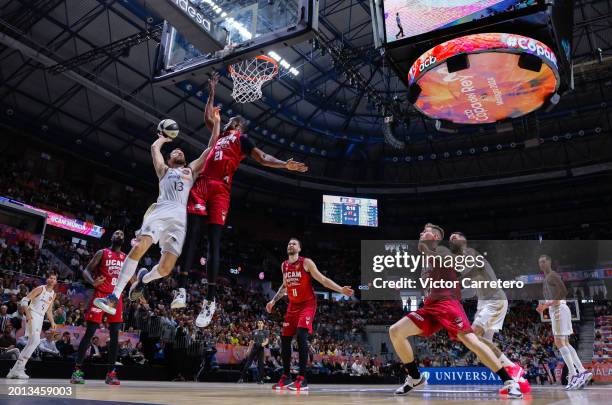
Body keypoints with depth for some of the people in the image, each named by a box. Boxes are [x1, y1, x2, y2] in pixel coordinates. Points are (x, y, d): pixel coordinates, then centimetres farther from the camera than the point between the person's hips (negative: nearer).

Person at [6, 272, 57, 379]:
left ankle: (14, 370, 16)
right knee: (36, 340, -22)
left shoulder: (53, 294, 15)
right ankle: (19, 369, -16)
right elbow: (24, 300, -11)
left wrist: (52, 322, 13)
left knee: (31, 343, 7)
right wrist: (27, 313, -23)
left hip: (40, 318, 8)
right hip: (32, 315, -8)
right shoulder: (40, 289, -7)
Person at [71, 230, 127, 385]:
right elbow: (86, 271, -2)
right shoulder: (102, 253, 1)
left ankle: (111, 373, 5)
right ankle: (77, 370, -1)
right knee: (89, 332, -7)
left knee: (114, 335, 1)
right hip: (100, 295, -4)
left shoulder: (126, 258, 14)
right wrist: (93, 282, -22)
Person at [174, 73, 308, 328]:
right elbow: (208, 118, 45)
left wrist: (286, 165, -10)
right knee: (192, 236, -8)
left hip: (220, 189, -6)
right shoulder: (221, 135, 31)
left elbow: (263, 158, 4)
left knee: (214, 241, -12)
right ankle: (182, 290, -12)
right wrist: (212, 93, 47)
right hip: (202, 185, 6)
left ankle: (211, 300, -15)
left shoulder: (242, 139, 12)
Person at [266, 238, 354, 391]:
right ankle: (286, 376, 18)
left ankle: (302, 379, -22)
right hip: (293, 305, 7)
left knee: (301, 336, -23)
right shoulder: (284, 265, 7)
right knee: (285, 339, 5)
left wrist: (340, 289, -21)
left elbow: (323, 279, -11)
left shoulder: (306, 262, -11)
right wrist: (273, 301, 21)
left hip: (307, 304, -7)